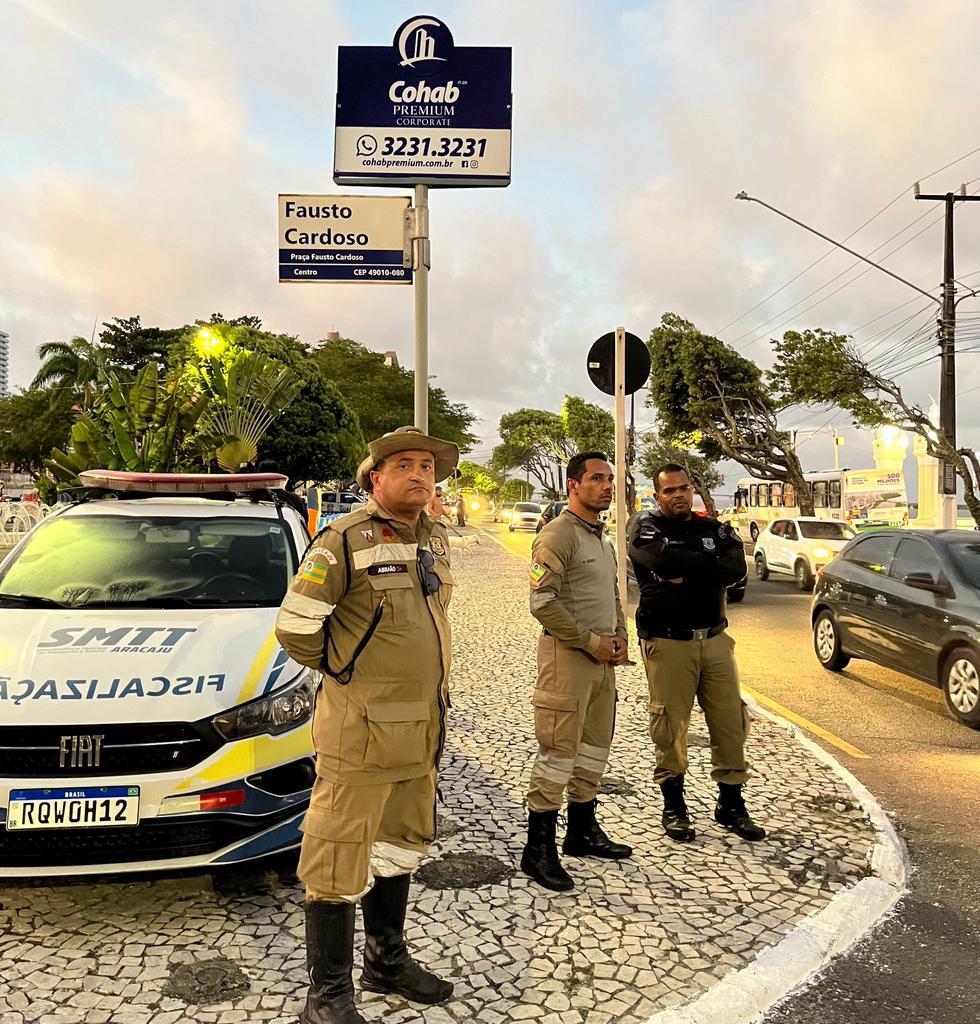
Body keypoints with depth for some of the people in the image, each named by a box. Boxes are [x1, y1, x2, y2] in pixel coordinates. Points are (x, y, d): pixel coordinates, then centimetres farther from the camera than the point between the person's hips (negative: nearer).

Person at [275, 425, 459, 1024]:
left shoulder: (437, 539, 8)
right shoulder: (345, 541, -15)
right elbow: (295, 628, -14)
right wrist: (348, 673, -3)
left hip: (423, 729, 8)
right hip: (362, 729, -7)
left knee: (401, 847, 20)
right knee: (340, 861, 2)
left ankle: (388, 960, 39)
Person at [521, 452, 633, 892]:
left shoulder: (603, 537, 16)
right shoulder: (557, 535, -13)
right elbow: (542, 603, -20)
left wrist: (619, 636, 7)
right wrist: (591, 641, -17)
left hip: (602, 657, 9)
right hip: (567, 656, -9)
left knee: (595, 747, 16)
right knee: (558, 752, -5)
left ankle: (582, 832, 31)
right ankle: (538, 849, 5)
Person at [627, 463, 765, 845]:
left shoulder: (713, 529, 10)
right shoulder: (644, 527, -1)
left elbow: (737, 568, -8)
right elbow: (663, 558, -23)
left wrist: (684, 573, -16)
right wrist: (709, 563, -10)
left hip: (714, 639, 4)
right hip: (667, 642, -4)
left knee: (731, 722, 7)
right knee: (670, 727, 1)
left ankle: (731, 804, 23)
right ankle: (674, 806, 19)